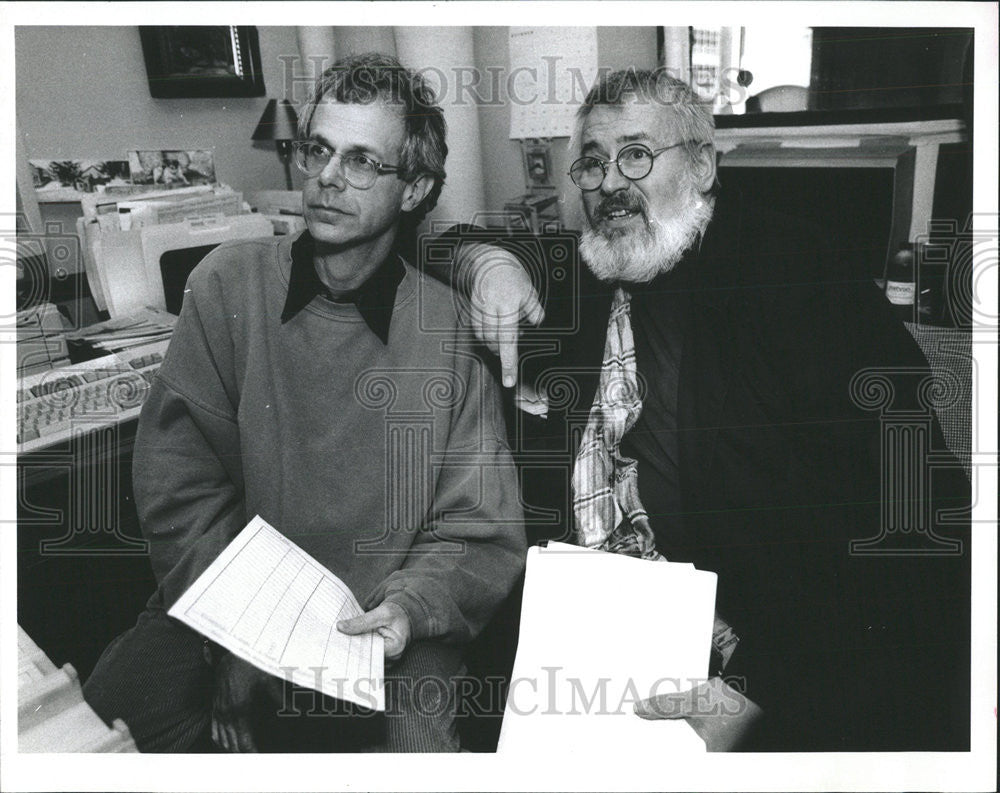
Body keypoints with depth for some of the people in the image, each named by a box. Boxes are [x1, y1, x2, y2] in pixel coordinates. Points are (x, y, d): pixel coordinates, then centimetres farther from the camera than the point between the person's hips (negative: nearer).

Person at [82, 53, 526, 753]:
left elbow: (479, 532, -2)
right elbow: (178, 484, -5)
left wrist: (409, 605, -21)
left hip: (385, 633, -1)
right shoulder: (229, 283, -2)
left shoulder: (448, 329, -6)